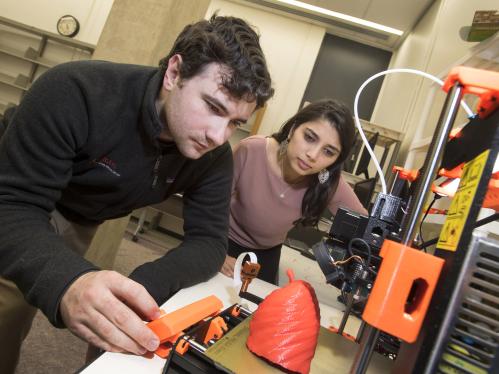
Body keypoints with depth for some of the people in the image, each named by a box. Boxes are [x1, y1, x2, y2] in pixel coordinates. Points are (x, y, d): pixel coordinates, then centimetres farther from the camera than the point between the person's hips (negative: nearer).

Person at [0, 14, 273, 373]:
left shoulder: (215, 156, -21)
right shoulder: (77, 92, -35)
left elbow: (209, 240, -21)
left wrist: (144, 285, -41)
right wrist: (68, 281, -54)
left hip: (78, 222, 3)